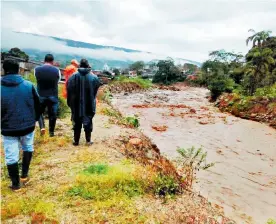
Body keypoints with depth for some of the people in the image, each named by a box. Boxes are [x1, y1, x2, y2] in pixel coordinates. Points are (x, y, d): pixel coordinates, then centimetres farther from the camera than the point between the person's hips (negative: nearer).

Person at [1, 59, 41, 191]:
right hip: (28, 126, 1)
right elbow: (38, 105, 1)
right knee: (27, 149, 26)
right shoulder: (29, 85, -7)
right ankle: (24, 175, 28)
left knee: (11, 156, 11)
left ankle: (15, 184, 21)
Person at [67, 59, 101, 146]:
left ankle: (76, 141, 17)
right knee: (88, 121, 11)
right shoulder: (94, 77, -7)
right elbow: (96, 91, -1)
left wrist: (70, 103, 4)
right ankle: (88, 140, 15)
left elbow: (69, 91, -4)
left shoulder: (73, 77, -5)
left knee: (77, 122, 12)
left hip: (76, 104, 1)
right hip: (89, 104, 0)